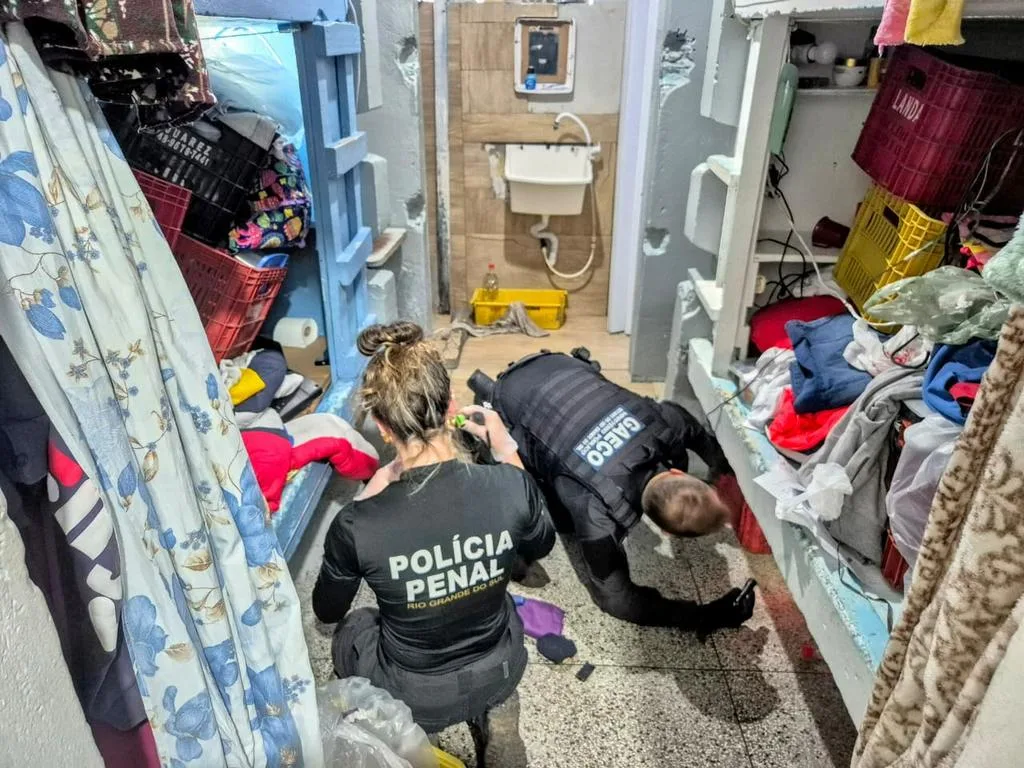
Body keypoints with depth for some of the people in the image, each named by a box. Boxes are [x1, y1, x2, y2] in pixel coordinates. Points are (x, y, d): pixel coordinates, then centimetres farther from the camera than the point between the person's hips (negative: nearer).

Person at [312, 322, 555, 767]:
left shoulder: (357, 526, -29)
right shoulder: (509, 486, -25)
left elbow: (327, 612, -7)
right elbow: (540, 548, 0)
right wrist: (506, 450, 3)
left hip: (412, 696, -1)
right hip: (500, 672, 2)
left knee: (347, 632, 29)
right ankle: (494, 713, 25)